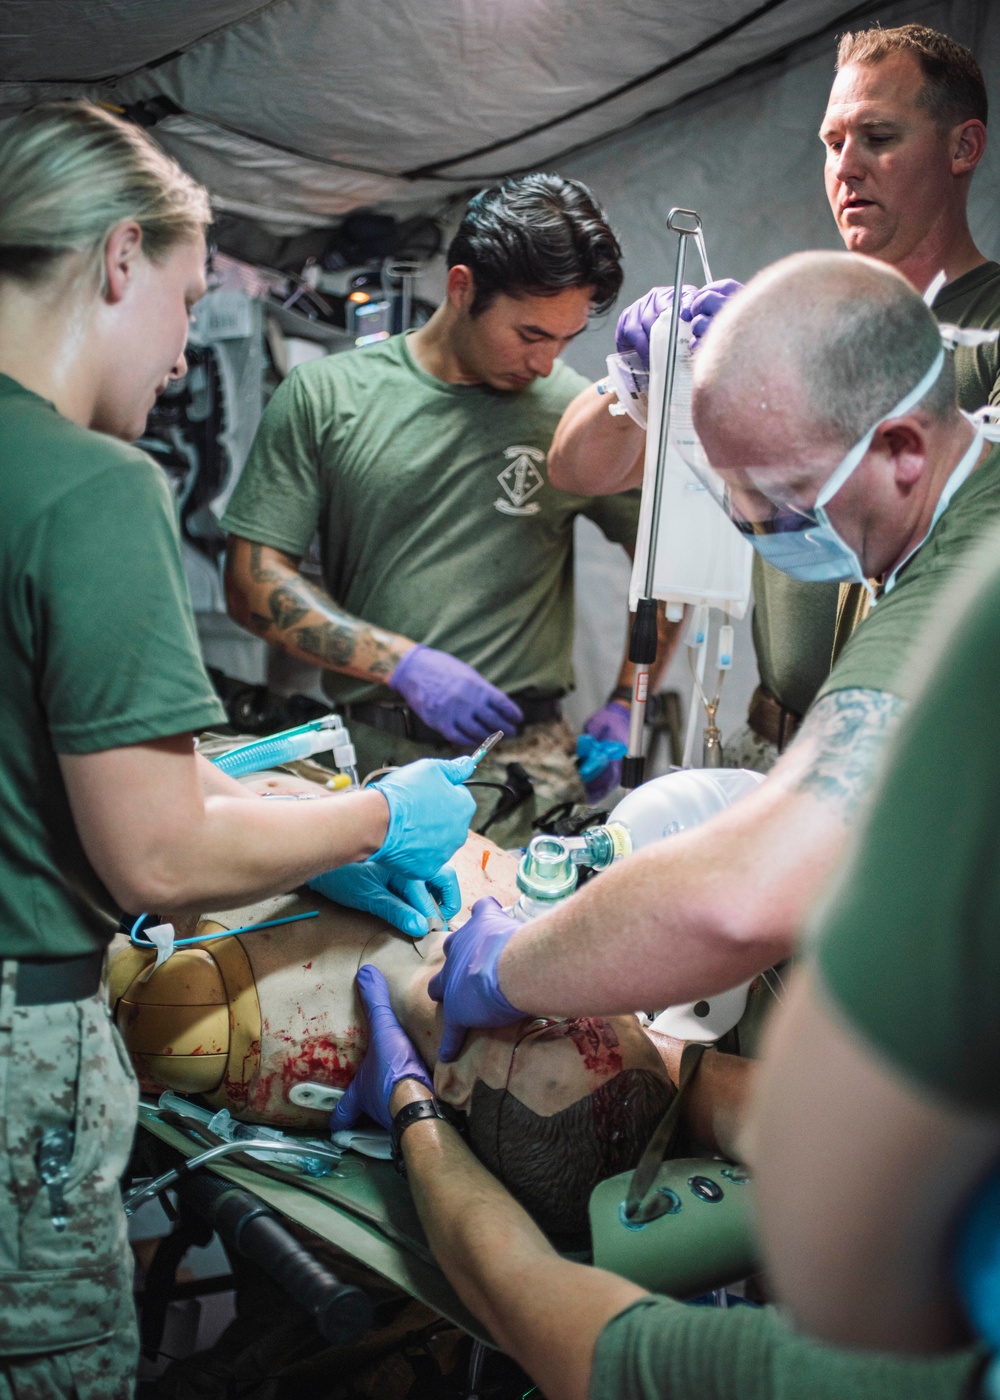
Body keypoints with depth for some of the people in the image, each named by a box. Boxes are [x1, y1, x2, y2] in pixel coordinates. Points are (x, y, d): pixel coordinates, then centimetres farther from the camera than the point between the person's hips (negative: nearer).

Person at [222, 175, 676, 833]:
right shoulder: (323, 396, 4)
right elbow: (254, 582, 1)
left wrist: (625, 706, 5)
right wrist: (404, 663, -9)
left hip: (521, 761, 0)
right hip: (366, 754, 1)